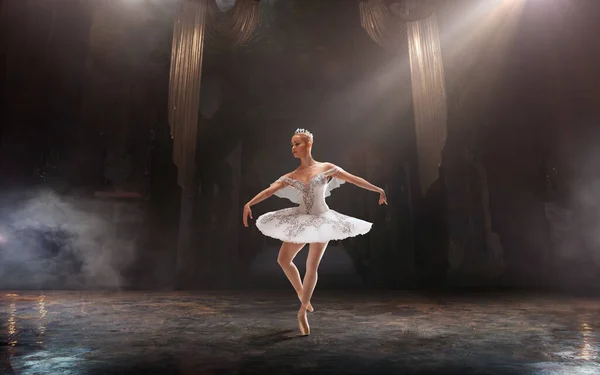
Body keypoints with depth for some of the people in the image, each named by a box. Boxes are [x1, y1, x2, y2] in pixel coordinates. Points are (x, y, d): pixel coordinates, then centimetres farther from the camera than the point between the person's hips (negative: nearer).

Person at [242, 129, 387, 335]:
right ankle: (301, 294, 26)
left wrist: (378, 189, 0)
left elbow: (354, 179, -1)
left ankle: (302, 312, 11)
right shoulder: (291, 176, 1)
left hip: (322, 220, -3)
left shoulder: (326, 168, -5)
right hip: (300, 220, 4)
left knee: (311, 267, -3)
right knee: (283, 260, 3)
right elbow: (269, 190, -9)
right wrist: (249, 203, -23)